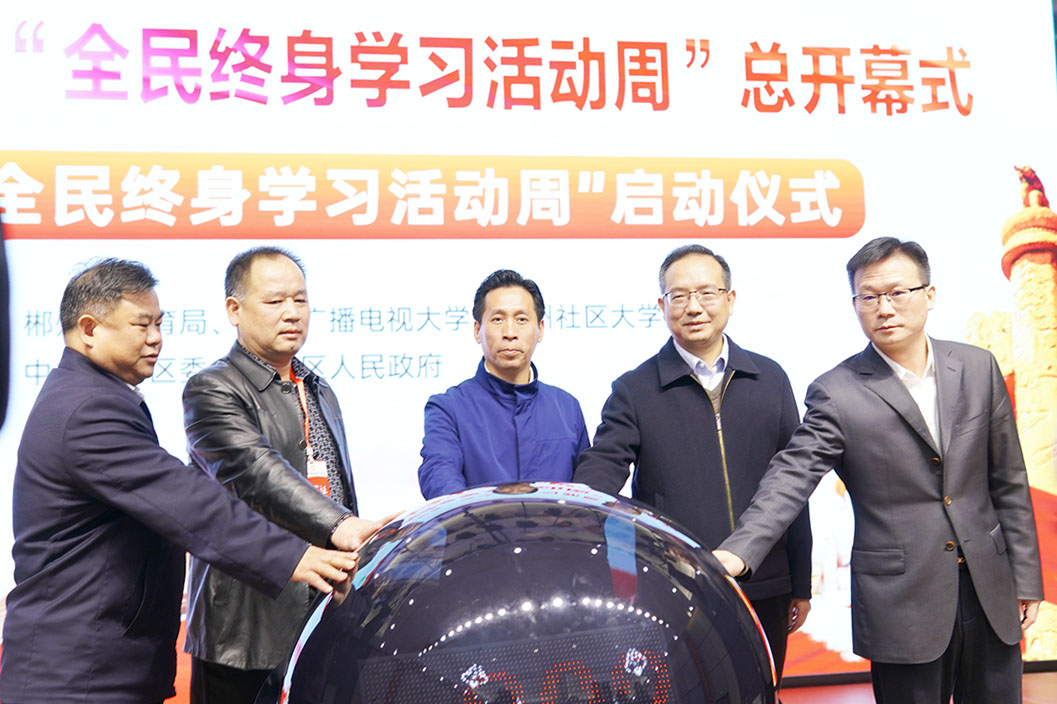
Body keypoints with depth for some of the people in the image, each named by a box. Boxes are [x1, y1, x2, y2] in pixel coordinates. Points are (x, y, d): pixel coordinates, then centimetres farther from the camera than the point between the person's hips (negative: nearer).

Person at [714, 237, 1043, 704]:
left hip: (990, 592, 4)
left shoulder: (977, 368, 2)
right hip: (903, 602, -4)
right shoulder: (837, 394, -10)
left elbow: (1008, 483, 7)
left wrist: (1026, 577, 8)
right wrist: (738, 552, -34)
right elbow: (790, 479, -19)